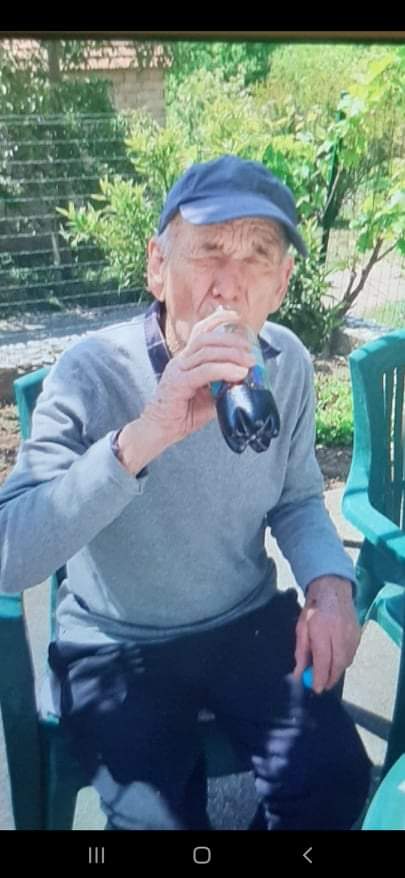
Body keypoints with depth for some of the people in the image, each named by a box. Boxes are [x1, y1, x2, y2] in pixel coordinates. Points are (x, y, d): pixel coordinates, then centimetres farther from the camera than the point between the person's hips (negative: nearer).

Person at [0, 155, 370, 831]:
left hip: (251, 622, 4)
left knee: (335, 776, -11)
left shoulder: (288, 364, -9)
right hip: (115, 645, -3)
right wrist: (140, 438, -42)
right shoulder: (91, 374, -22)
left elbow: (297, 500, 6)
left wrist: (329, 582, -14)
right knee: (161, 816, -19)